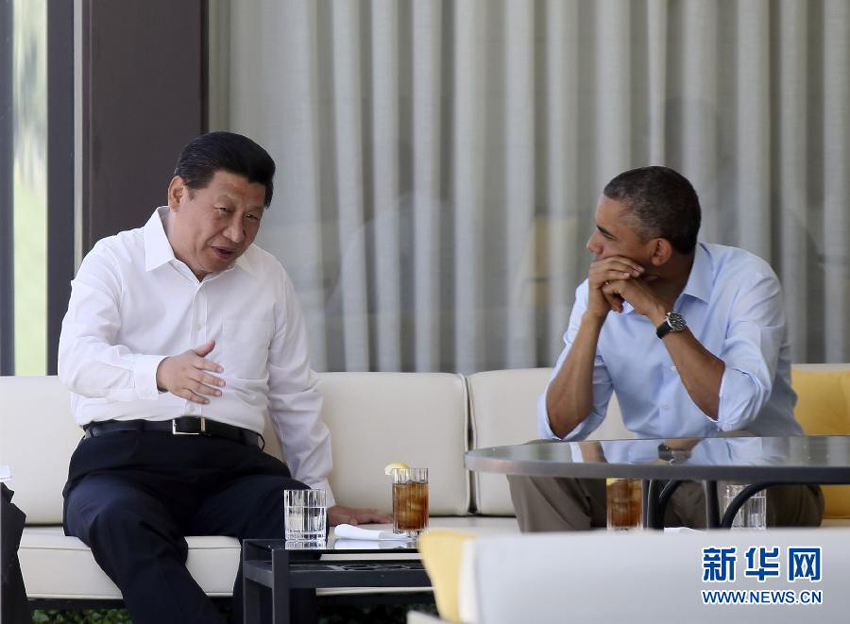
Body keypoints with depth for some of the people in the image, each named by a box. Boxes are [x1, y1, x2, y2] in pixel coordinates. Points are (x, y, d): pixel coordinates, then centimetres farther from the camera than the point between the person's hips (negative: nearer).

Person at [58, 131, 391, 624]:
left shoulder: (269, 278, 21)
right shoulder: (114, 261, 8)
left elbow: (296, 398, 27)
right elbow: (78, 360, -10)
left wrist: (322, 499, 20)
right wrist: (159, 372, -30)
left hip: (231, 466, 3)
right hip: (126, 458, -3)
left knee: (292, 509, -32)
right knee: (122, 520, -38)